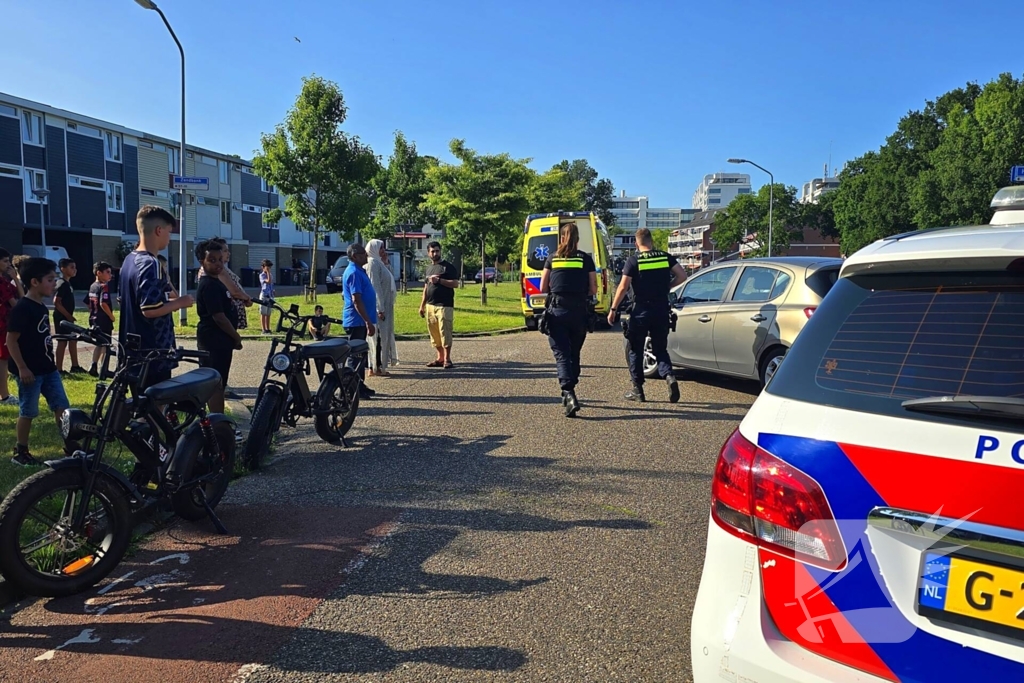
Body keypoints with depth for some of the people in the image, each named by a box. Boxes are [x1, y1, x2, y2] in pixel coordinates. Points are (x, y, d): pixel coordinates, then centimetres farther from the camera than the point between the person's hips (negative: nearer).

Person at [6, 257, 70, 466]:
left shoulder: (42, 307, 9)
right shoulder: (22, 308, -17)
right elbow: (11, 340, -18)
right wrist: (22, 368, -19)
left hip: (47, 368, 8)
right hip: (29, 370, -8)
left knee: (62, 407, 8)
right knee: (28, 412, 2)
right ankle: (20, 453, 16)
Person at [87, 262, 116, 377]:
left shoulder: (92, 286, 11)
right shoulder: (104, 286, -16)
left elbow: (89, 304, 16)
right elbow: (103, 304, -26)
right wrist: (111, 316, -16)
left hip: (94, 319, 9)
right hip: (104, 320, -9)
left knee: (99, 343, 18)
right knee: (106, 345, 0)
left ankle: (93, 366, 15)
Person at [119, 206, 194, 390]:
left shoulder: (129, 260, 12)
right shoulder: (150, 264, -19)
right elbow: (150, 310, -26)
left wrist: (169, 302, 16)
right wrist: (178, 303, -11)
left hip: (134, 349, 10)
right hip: (152, 352, -10)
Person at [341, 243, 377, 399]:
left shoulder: (358, 271, 15)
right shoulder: (354, 273, -17)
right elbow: (356, 300, -23)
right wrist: (368, 322, -24)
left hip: (359, 321, 10)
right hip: (357, 320, -10)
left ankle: (360, 385, 22)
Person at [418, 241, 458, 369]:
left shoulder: (447, 266, -2)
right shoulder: (429, 268, 18)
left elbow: (455, 283, -11)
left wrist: (439, 280, -16)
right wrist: (422, 305, 18)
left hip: (444, 305, -6)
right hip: (430, 306, 7)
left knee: (445, 332, -8)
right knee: (434, 334, 7)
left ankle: (447, 359, -3)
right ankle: (440, 358, 15)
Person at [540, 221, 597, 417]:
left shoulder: (552, 259, 5)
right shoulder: (586, 259, 4)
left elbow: (543, 288, 7)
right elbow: (593, 289, 3)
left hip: (556, 311, -1)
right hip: (579, 311, 1)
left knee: (561, 354, -3)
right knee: (574, 353, 17)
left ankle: (568, 393, -22)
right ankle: (570, 391, 26)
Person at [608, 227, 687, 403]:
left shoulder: (633, 260, -6)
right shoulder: (666, 257, 4)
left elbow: (623, 287, -11)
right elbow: (682, 276, 1)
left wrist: (613, 309, -4)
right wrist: (666, 287, 14)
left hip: (641, 311, -3)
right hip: (662, 311, 3)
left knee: (636, 350, 10)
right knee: (660, 349, 14)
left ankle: (637, 390, 13)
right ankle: (669, 377, -12)